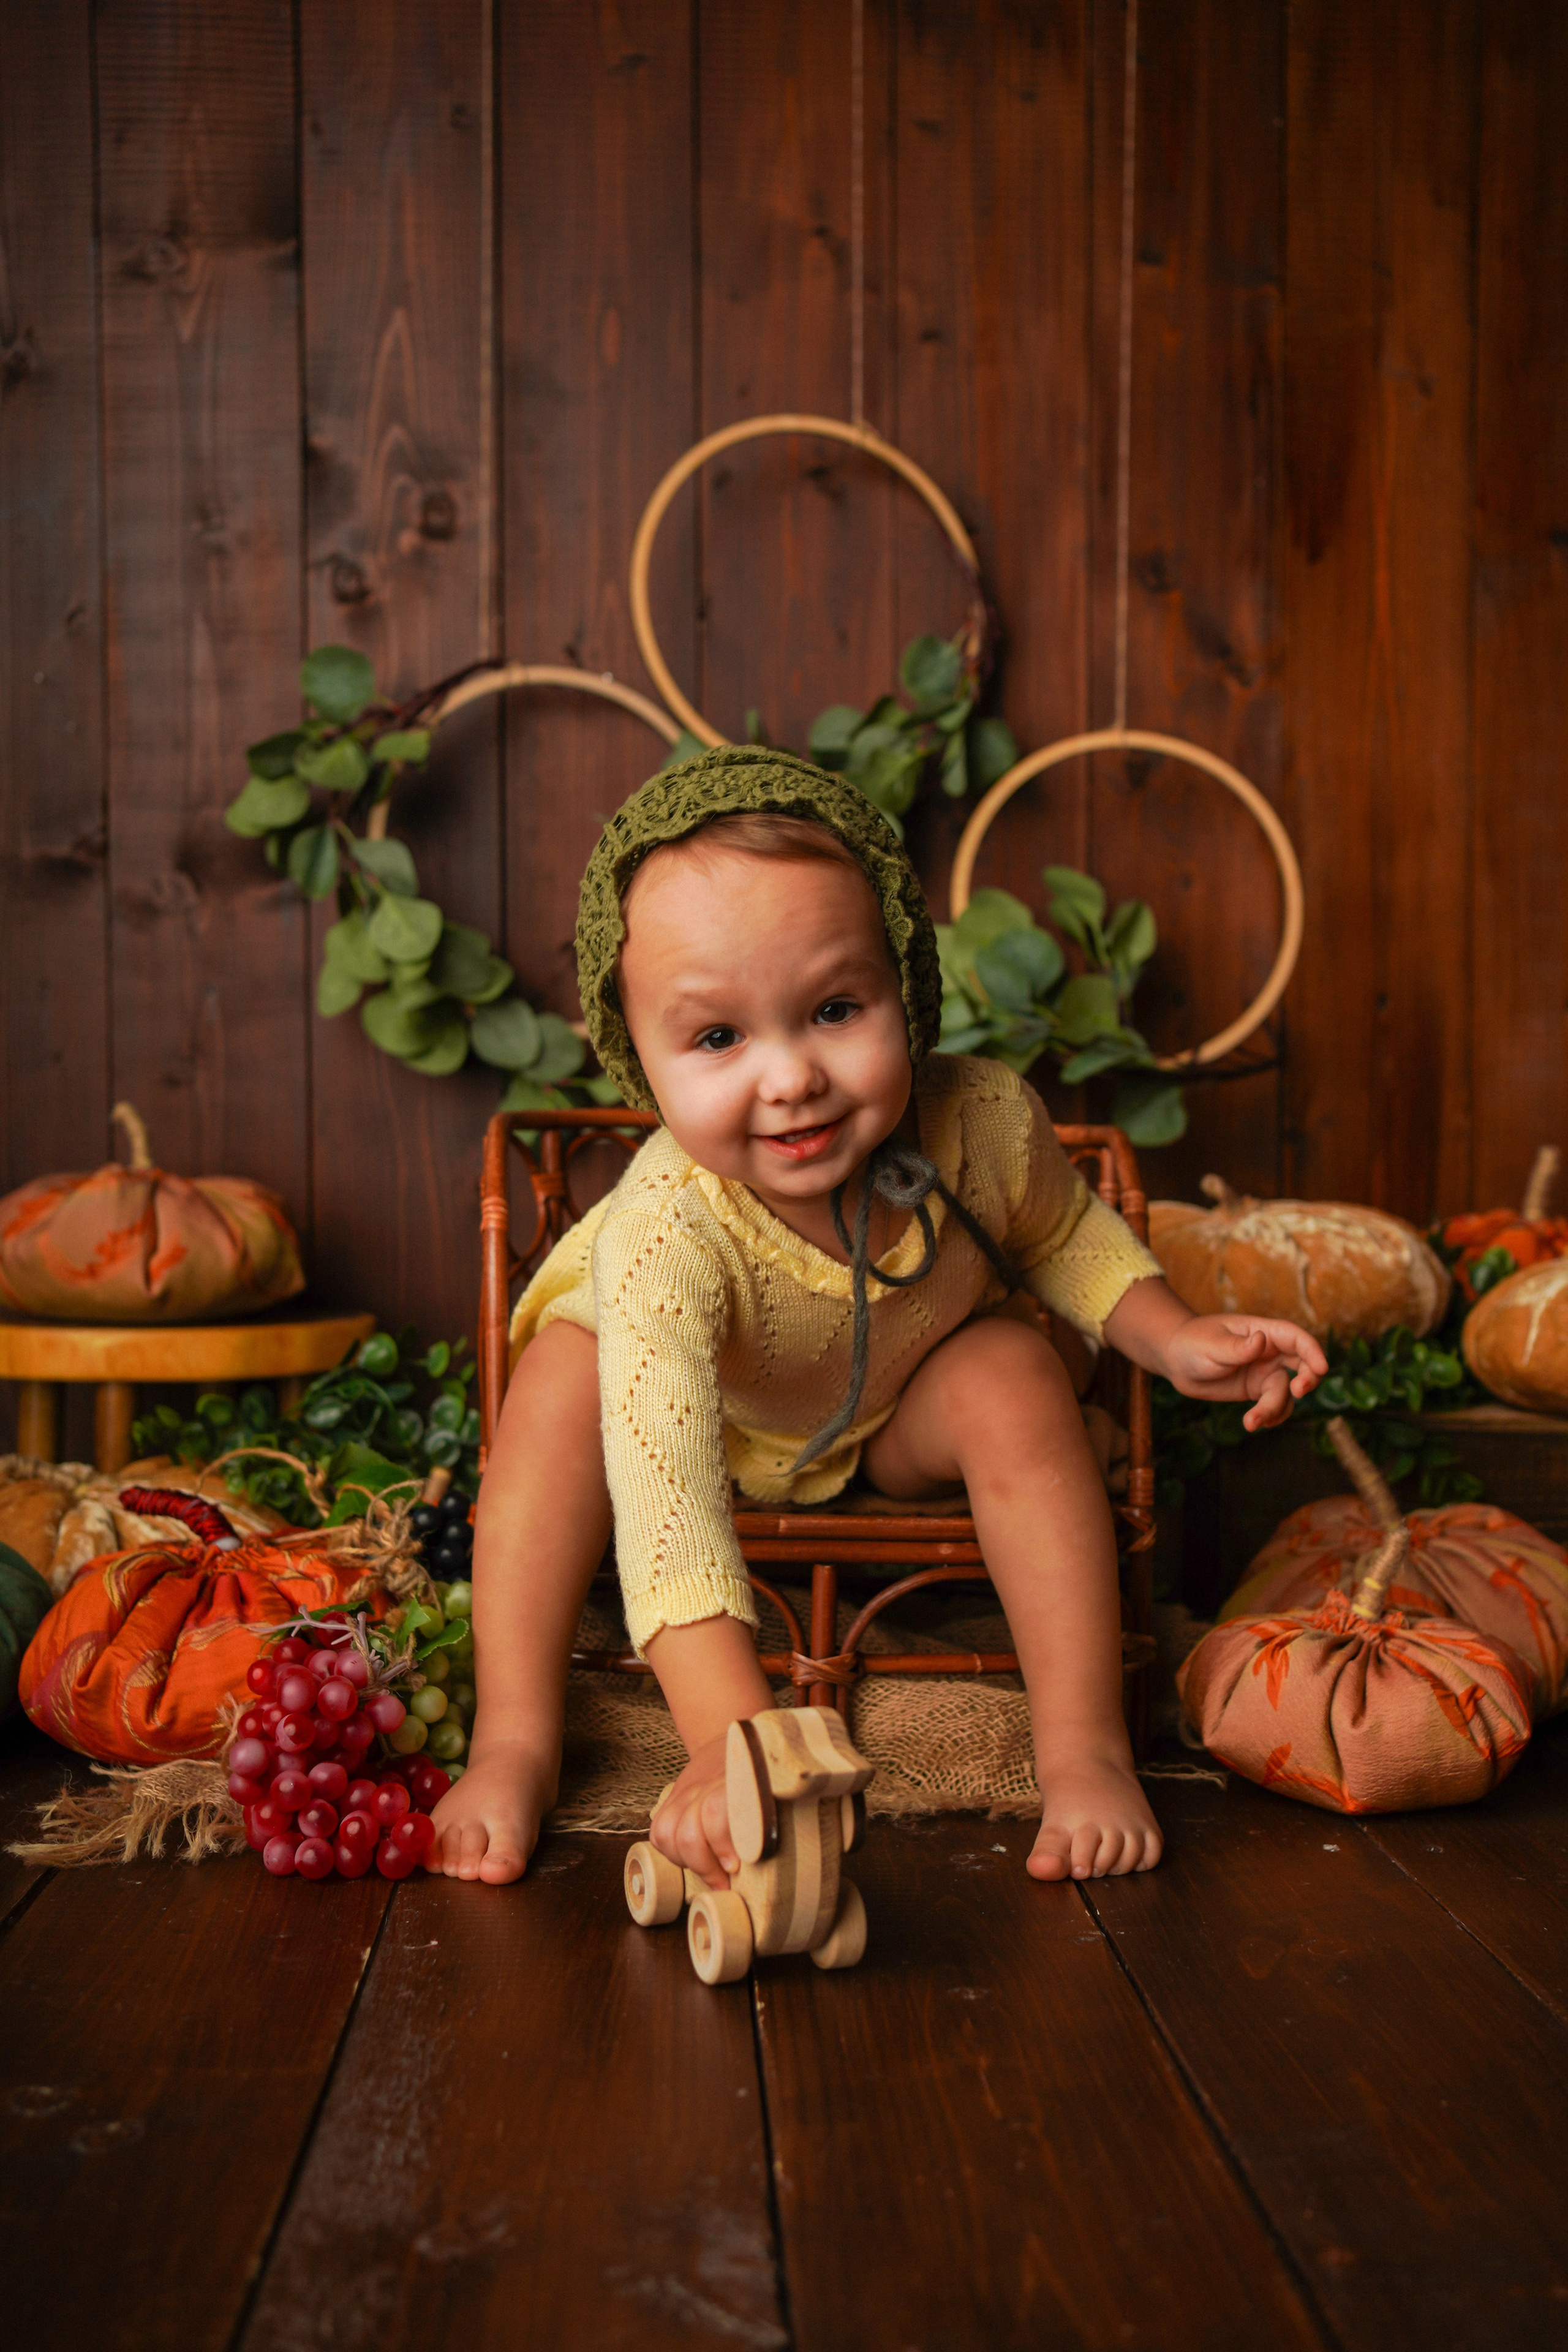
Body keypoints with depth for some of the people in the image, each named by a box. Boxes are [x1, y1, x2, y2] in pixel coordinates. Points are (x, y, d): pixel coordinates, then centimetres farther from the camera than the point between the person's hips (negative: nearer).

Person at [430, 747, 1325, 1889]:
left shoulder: (985, 1122, -32)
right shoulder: (665, 1235, -45)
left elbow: (1063, 1236, -5)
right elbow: (664, 1494, -53)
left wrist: (1174, 1338, -20)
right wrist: (730, 1740, -62)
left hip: (904, 1410, 2)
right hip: (715, 1414, -2)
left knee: (1017, 1375, -26)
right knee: (565, 1378, -27)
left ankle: (1085, 1744, -17)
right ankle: (516, 1742, -19)